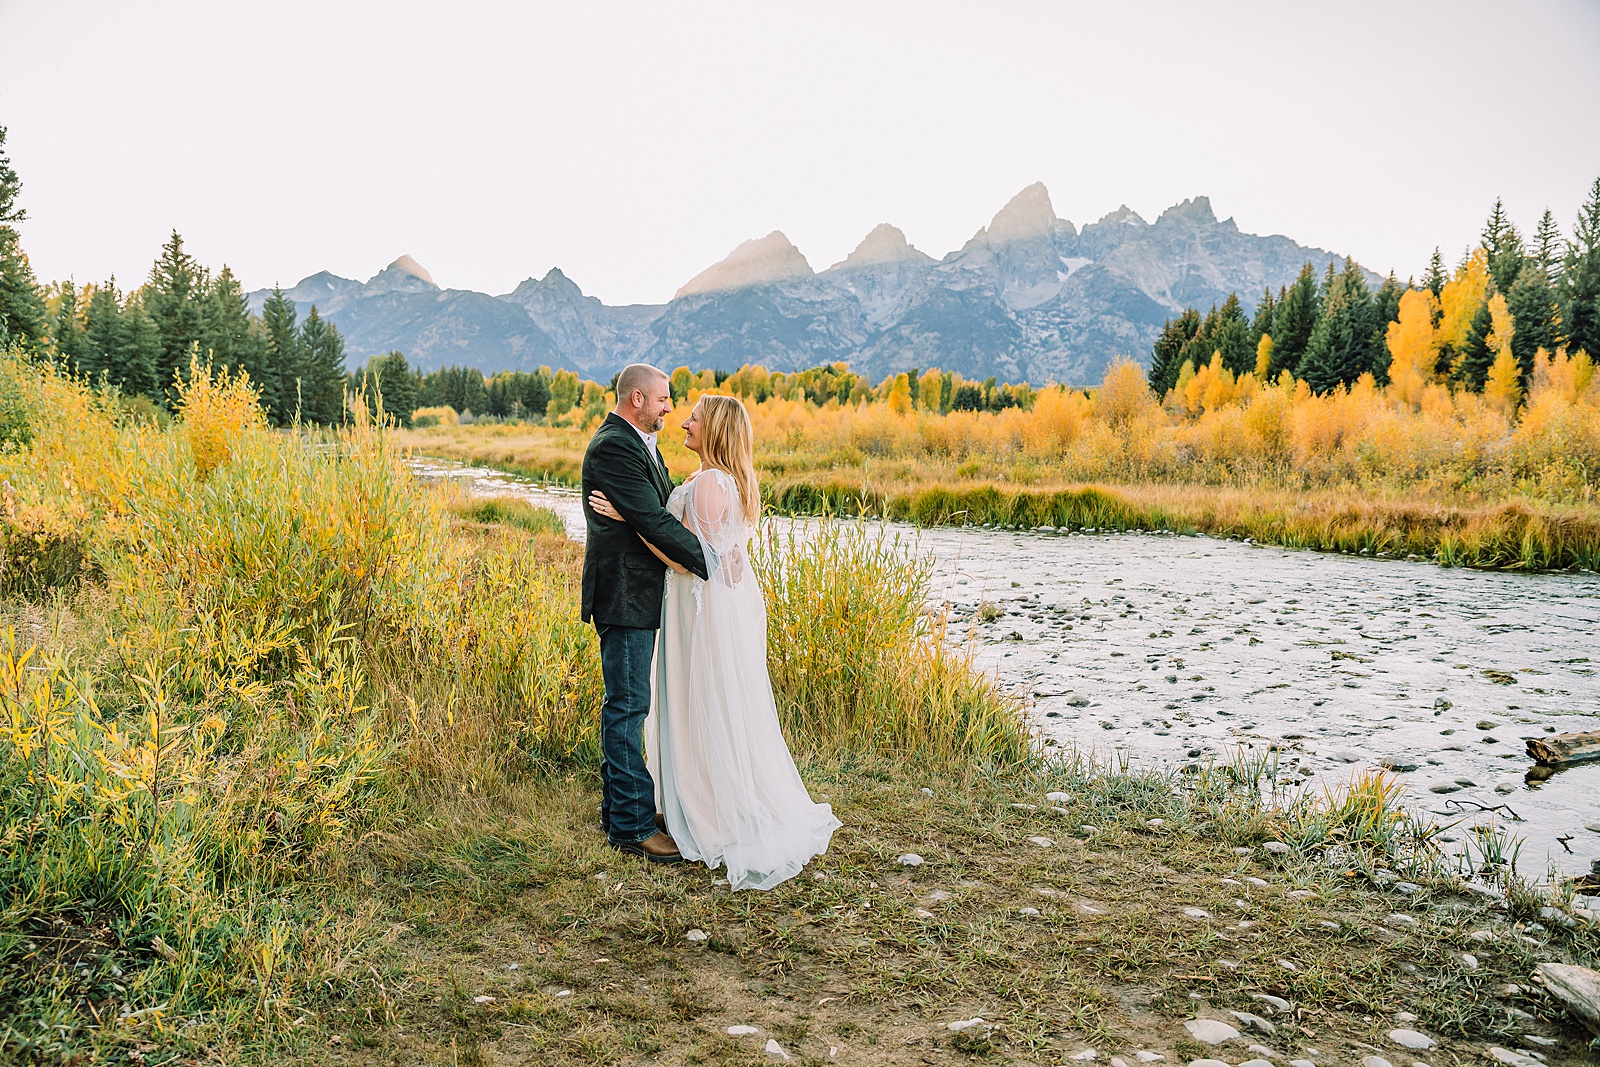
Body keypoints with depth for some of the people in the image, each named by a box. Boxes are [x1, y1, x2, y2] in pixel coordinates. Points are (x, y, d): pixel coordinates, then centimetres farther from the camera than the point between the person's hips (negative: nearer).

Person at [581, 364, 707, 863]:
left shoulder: (639, 443, 15)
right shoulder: (613, 448, -18)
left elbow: (662, 509, 13)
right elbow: (654, 522, -22)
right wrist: (711, 563, -17)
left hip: (641, 593, 10)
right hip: (624, 596, -10)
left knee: (626, 704, 16)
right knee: (627, 706, -3)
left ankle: (620, 808, 28)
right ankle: (632, 826, 5)